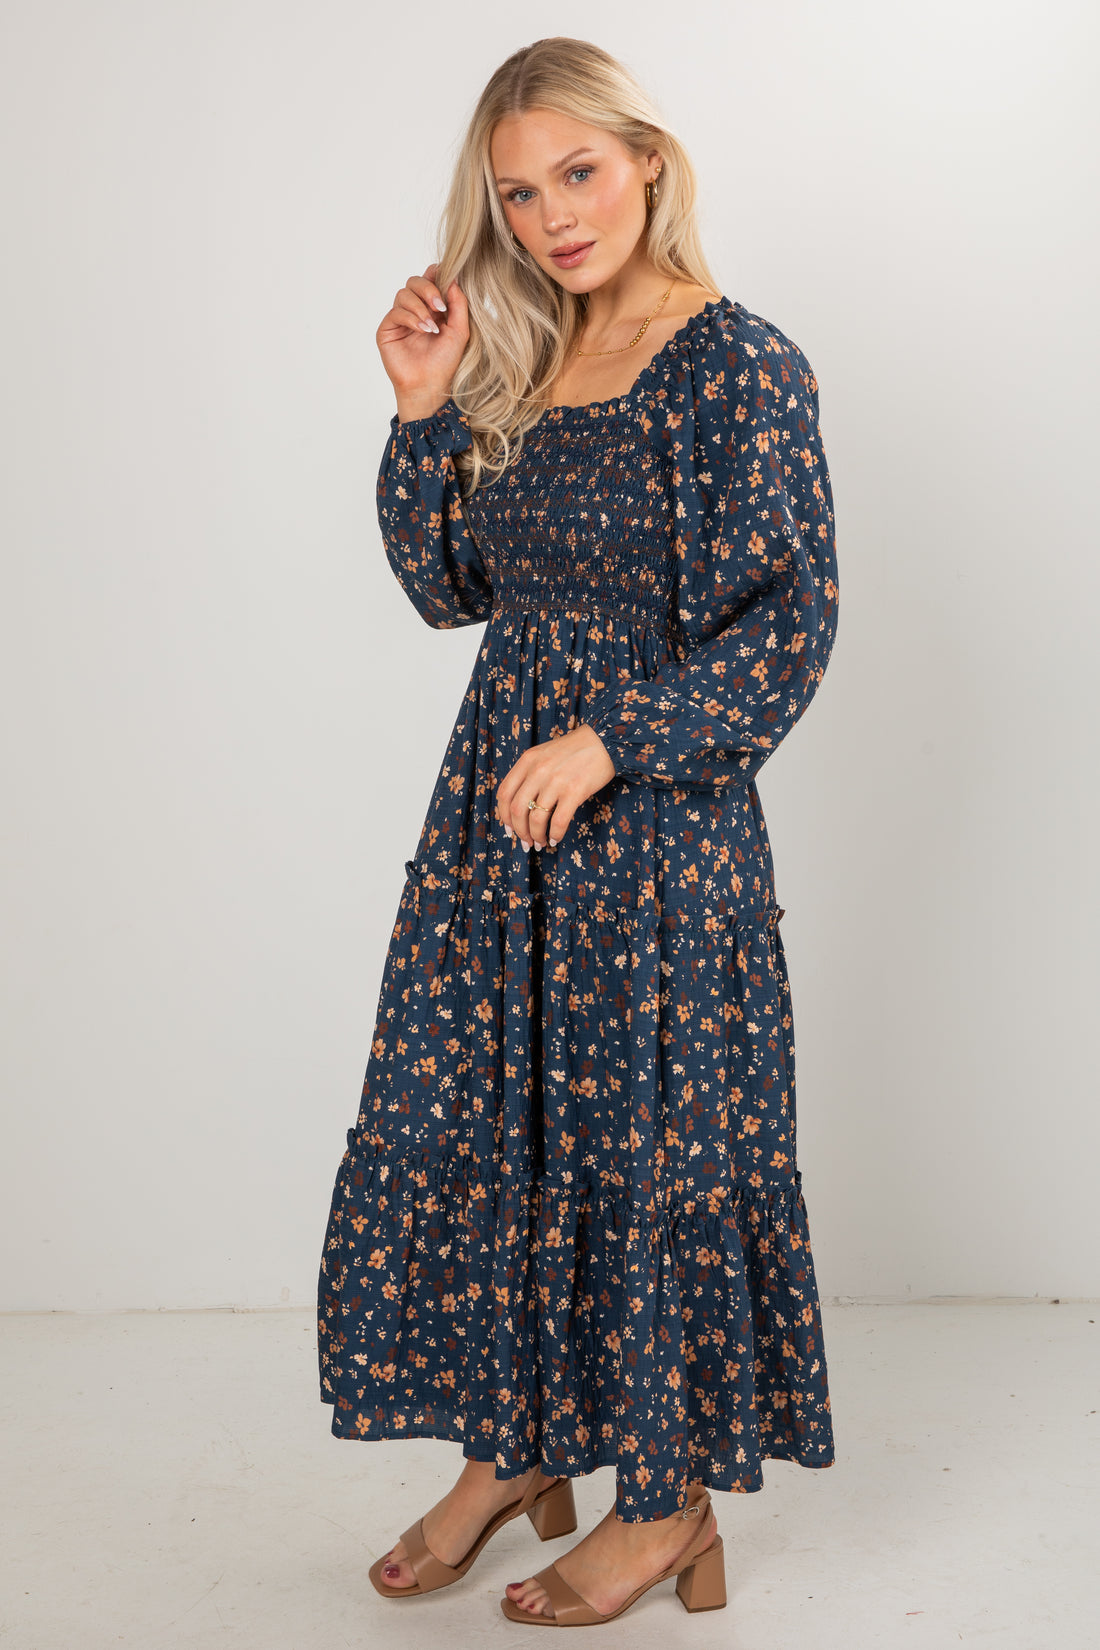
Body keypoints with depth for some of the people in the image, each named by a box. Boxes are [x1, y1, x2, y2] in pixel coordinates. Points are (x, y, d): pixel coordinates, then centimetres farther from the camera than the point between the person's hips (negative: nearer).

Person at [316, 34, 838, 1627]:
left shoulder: (739, 362, -10)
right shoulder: (520, 366, 10)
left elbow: (791, 624, -14)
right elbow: (448, 587, 10)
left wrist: (609, 742, -20)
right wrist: (423, 409, -1)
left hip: (656, 813, -7)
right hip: (500, 803, 7)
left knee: (647, 1139, 3)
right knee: (468, 1120, 11)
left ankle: (671, 1503, 21)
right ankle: (512, 1451, 30)